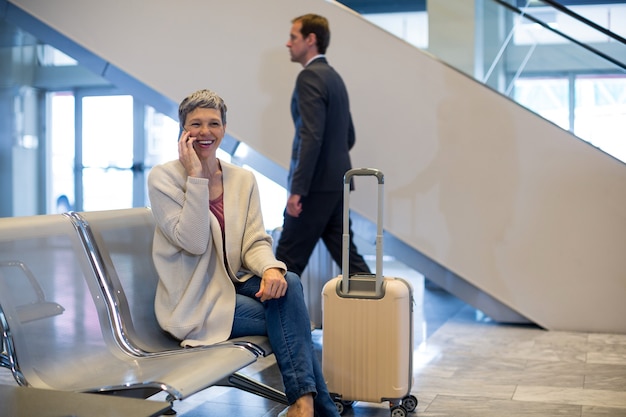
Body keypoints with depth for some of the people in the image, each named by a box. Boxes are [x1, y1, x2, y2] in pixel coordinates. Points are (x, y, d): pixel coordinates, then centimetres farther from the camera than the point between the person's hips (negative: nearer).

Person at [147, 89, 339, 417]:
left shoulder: (243, 180, 7)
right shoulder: (163, 177, -7)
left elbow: (255, 243, -1)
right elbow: (193, 241, -18)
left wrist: (271, 268, -23)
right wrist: (196, 177, -21)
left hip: (233, 284, 5)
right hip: (193, 301, -4)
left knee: (288, 282, -27)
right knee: (291, 318, -22)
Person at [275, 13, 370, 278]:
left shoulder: (310, 77, -12)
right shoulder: (334, 77, 17)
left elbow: (311, 136, -22)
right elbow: (348, 136, 22)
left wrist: (297, 189, -23)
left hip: (316, 185, -9)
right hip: (336, 183, 9)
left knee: (288, 259, -1)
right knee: (346, 255, 9)